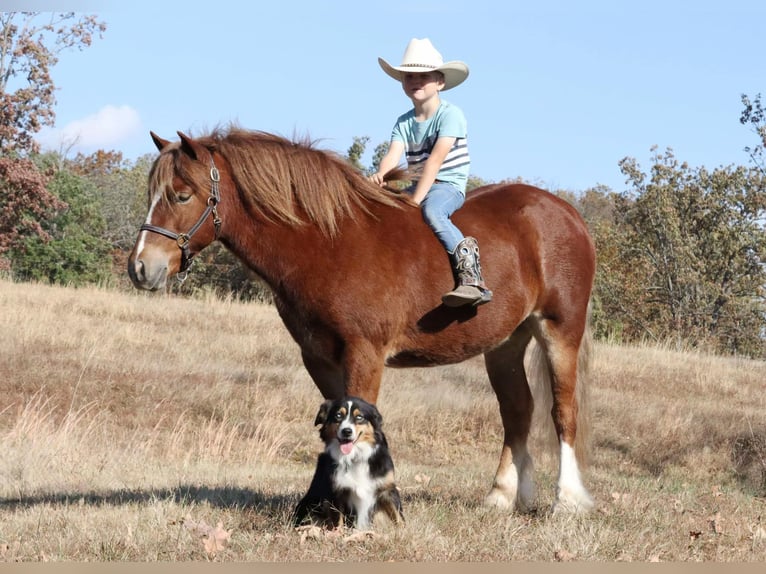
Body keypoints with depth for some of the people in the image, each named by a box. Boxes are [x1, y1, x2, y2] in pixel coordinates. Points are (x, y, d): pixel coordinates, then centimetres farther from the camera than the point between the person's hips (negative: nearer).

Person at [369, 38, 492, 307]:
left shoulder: (450, 114, -10)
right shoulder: (404, 122, 9)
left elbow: (436, 158, -20)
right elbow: (393, 154, -7)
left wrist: (416, 200, -28)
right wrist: (380, 175, -32)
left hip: (448, 185, -7)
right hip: (417, 185, 7)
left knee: (431, 211, -38)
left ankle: (472, 279, -46)